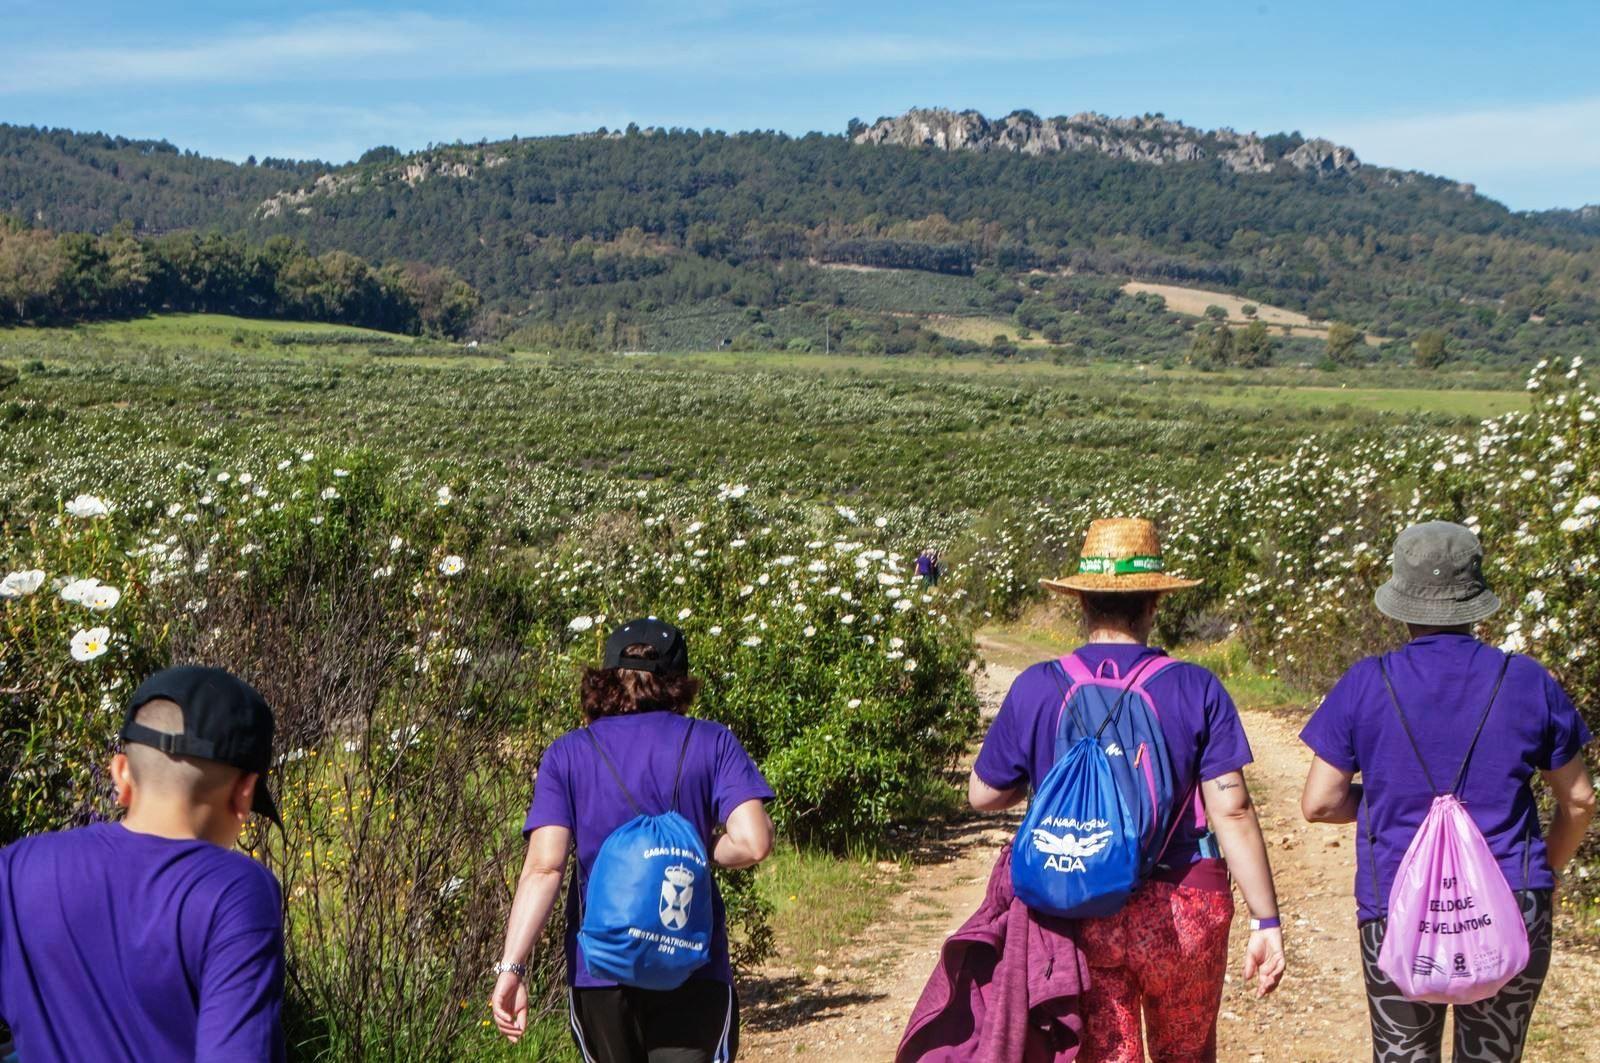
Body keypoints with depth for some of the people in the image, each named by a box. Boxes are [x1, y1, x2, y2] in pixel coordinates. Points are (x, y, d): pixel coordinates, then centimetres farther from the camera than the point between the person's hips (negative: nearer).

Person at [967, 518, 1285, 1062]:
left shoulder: (1035, 690, -6)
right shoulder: (1196, 690, -9)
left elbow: (982, 794, 3)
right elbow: (1232, 813, -11)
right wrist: (1266, 921, -6)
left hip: (1079, 914, 0)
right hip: (1182, 914, 0)